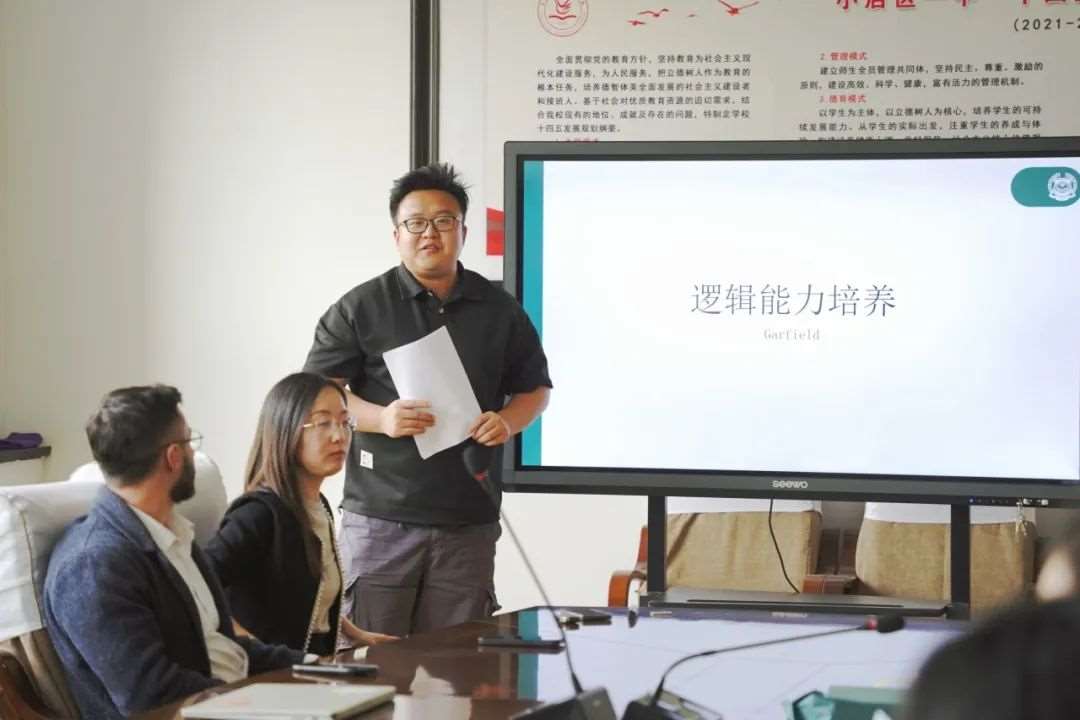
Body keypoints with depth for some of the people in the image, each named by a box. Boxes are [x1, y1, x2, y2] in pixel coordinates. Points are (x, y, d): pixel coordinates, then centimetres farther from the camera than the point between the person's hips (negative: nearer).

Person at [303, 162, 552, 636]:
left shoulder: (499, 312, 12)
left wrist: (508, 421, -4)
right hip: (380, 517, -3)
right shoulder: (359, 308, 3)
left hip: (468, 519, 3)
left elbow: (535, 388, 19)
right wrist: (381, 418, -16)